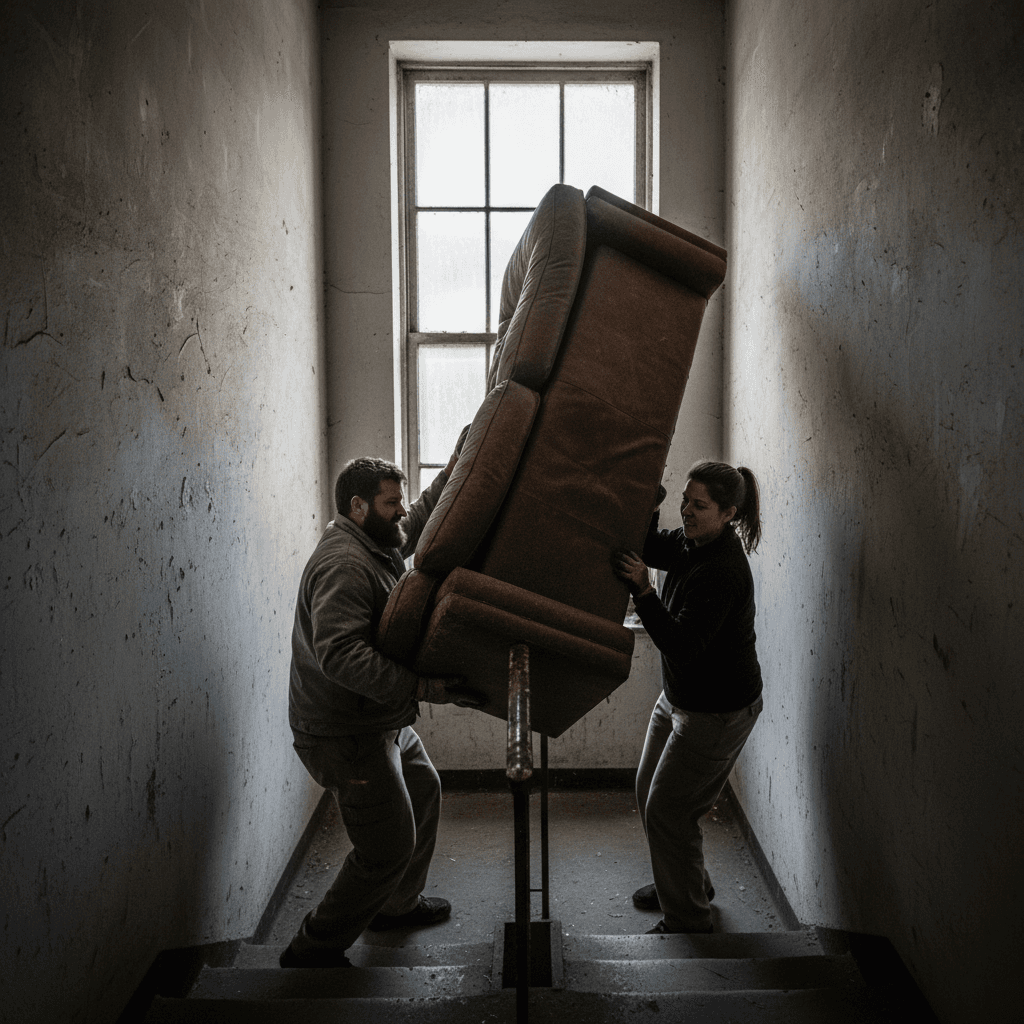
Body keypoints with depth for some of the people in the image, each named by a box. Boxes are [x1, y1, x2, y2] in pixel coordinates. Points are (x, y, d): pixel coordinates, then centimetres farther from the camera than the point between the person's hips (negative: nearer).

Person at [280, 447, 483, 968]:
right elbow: (339, 654, -37)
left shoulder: (379, 544, 7)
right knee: (390, 847, -5)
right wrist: (423, 686, -39)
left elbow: (421, 519, 27)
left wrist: (453, 471, 18)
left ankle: (398, 904, 45)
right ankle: (314, 949, 12)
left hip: (382, 722, 11)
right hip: (345, 735, -11)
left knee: (423, 790, 26)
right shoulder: (343, 564, -26)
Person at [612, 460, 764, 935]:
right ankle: (689, 883, 41)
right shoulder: (692, 543, -2)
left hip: (718, 712, -10)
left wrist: (643, 592, -41)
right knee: (649, 793, 19)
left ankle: (688, 922, 19)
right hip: (678, 698, 10)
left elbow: (682, 646, -32)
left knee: (667, 811, -1)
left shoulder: (722, 573, -29)